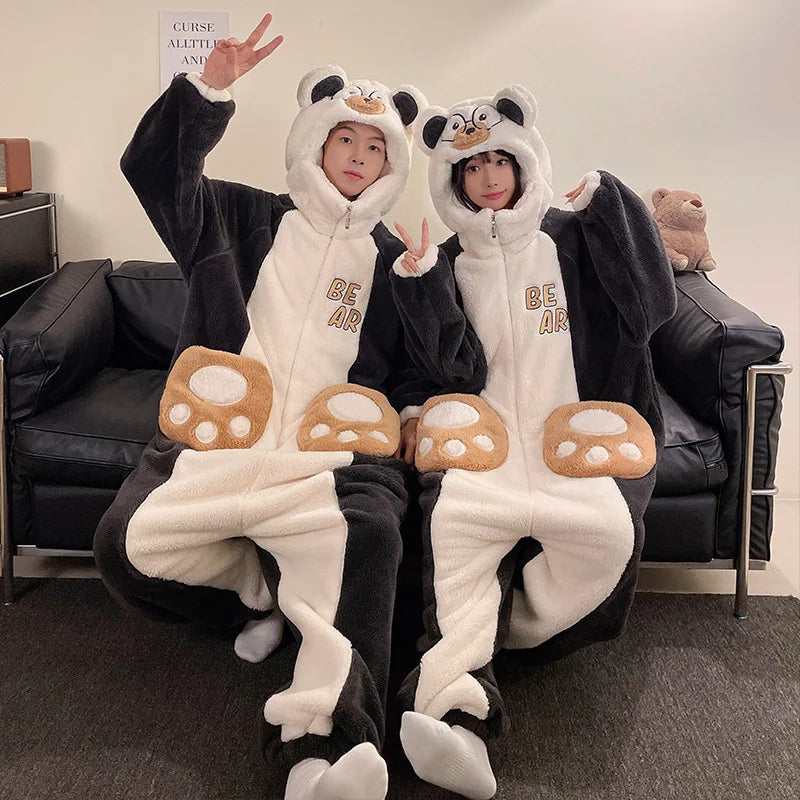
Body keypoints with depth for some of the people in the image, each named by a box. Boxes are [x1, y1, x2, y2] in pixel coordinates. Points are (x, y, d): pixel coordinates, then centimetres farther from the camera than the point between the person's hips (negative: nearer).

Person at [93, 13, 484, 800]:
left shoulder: (393, 259, 22)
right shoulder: (247, 220, 19)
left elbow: (420, 372, 22)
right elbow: (154, 168, 6)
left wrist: (396, 424, 2)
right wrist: (208, 91, -7)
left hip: (336, 446, 0)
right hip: (219, 432, 1)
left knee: (367, 534, -35)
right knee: (127, 544, -23)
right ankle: (267, 591, 2)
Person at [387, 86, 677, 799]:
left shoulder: (573, 239, 16)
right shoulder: (447, 264, 19)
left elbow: (654, 307, 1)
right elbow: (437, 371, 7)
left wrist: (610, 204, -1)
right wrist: (417, 283, -5)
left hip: (574, 442, 0)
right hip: (486, 441, 0)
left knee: (608, 526, -34)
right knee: (453, 520, -33)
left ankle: (506, 630, -15)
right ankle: (460, 710, -42)